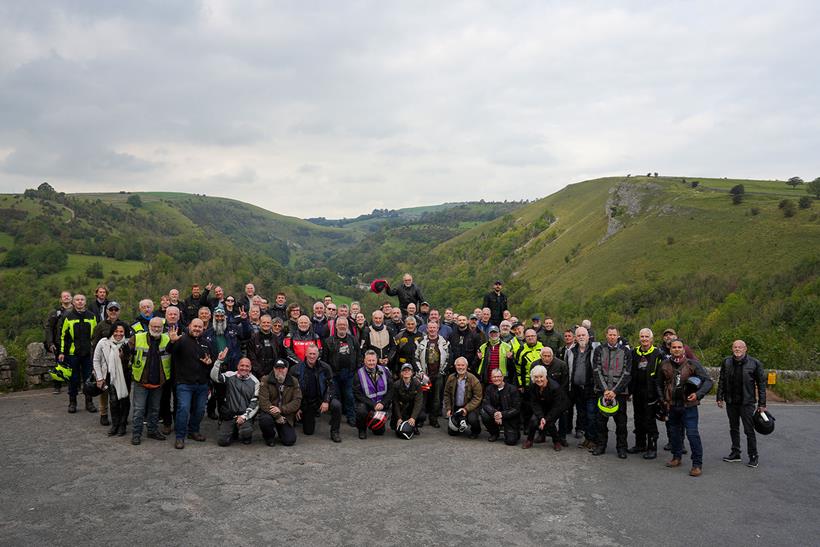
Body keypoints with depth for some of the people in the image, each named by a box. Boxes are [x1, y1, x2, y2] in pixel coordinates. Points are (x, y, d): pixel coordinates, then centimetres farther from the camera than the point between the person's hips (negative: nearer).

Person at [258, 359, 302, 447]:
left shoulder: (294, 382, 1)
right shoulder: (266, 380, -6)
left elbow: (297, 401, -6)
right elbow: (263, 402, -15)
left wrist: (281, 409, -21)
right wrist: (277, 416, -22)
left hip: (286, 415, 2)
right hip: (270, 412, -2)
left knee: (290, 441, -13)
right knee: (265, 420, -36)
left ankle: (280, 429, 24)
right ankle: (269, 436, 0)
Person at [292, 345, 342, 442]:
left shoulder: (325, 368, -5)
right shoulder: (296, 369, -6)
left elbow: (331, 385, -5)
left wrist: (326, 401, -20)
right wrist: (297, 408, -5)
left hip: (321, 398, 0)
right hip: (306, 403, 0)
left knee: (336, 405, -32)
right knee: (308, 432, 2)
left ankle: (334, 432, -11)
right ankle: (308, 420, 40)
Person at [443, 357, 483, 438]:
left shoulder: (473, 379, -13)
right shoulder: (451, 378, 1)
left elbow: (477, 397, -13)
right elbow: (447, 394, 9)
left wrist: (466, 409, -21)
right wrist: (448, 409, 0)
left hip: (469, 407, -4)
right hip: (455, 407, 4)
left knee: (472, 419, -34)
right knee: (451, 431, 0)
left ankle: (475, 431, 2)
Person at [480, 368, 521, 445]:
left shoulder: (512, 389, -9)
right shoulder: (489, 388, 2)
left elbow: (516, 409, -12)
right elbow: (485, 404, -10)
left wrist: (502, 414, -26)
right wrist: (494, 413, -31)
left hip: (510, 418, -3)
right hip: (495, 416, 3)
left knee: (511, 441, -21)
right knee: (484, 413, -25)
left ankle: (515, 433, 19)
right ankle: (494, 433, 2)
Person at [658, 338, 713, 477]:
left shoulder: (693, 364, -8)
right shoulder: (665, 365, 4)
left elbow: (708, 381, -10)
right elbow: (660, 384, 17)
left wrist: (698, 394, -22)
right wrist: (663, 399, 10)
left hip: (688, 405, -4)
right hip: (672, 405, 5)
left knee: (692, 433, -9)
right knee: (675, 432, 17)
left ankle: (697, 464, -1)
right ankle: (676, 458, 33)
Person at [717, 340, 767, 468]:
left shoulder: (755, 363, -7)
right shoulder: (726, 362, 3)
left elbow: (761, 384, -3)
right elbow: (721, 381, 10)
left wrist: (762, 404, -5)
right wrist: (720, 397, 7)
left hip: (747, 402, -4)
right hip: (731, 402, 4)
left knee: (749, 430, -2)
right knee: (733, 429, 14)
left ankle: (753, 456, 10)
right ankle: (735, 453, 25)